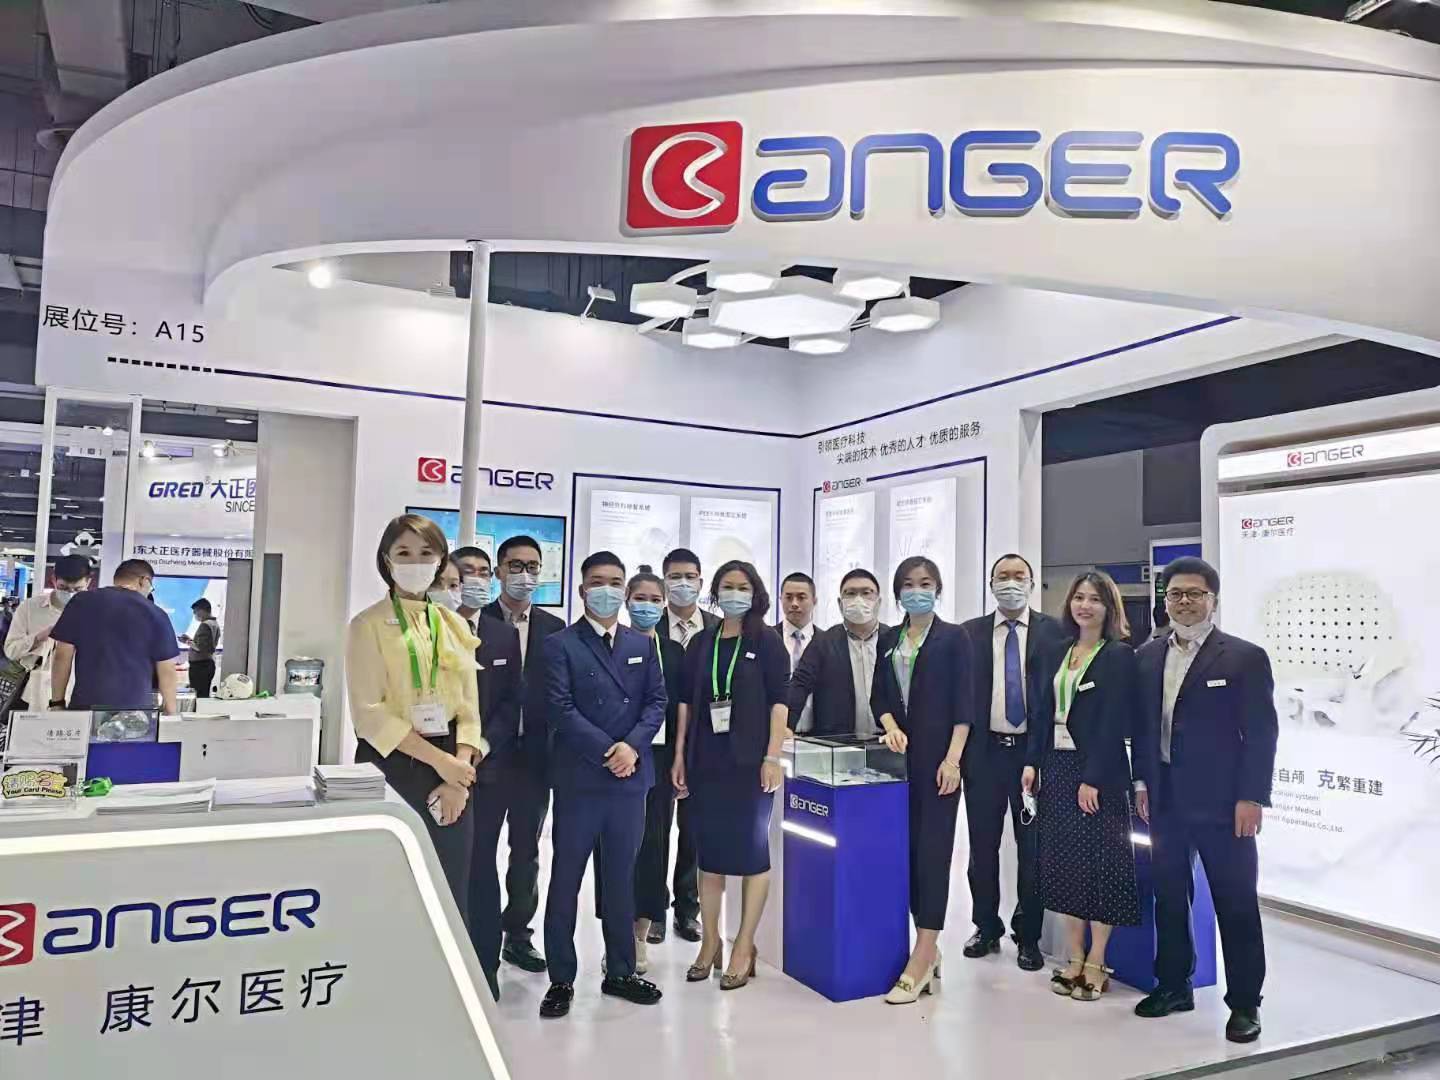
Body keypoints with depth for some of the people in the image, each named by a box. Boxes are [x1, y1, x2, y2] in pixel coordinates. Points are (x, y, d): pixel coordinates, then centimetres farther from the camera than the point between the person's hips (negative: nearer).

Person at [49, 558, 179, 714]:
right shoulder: (156, 615, 1)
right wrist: (171, 712, 10)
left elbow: (62, 655, 4)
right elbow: (167, 670, 2)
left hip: (86, 706, 2)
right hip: (136, 709, -2)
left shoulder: (82, 602, 6)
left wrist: (57, 702, 11)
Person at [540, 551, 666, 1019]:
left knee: (621, 877, 13)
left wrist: (632, 745, -10)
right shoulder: (561, 645, -3)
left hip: (630, 777, 4)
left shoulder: (642, 644, 12)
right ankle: (561, 979, 17)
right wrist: (607, 752, -16)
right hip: (579, 779, -4)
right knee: (566, 879, 5)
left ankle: (621, 972, 26)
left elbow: (656, 701, 6)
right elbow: (561, 710, -12)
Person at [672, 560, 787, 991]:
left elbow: (779, 701, -5)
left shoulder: (767, 641, -1)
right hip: (706, 761, 4)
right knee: (709, 851, 9)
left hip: (749, 760, -3)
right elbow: (687, 701, 9)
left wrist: (772, 756, -13)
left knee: (752, 850, 4)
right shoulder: (702, 643, 9)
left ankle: (744, 947, 13)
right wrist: (679, 756, 5)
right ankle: (709, 941, 22)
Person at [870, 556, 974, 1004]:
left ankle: (921, 958, -4)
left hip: (938, 758, -5)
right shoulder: (888, 640, 13)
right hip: (901, 757, 5)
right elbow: (878, 696, 13)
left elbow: (964, 703, -6)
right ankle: (929, 950, 17)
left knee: (933, 850, -6)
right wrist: (891, 726, -8)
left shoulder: (954, 637, -1)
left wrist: (952, 759, -14)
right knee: (906, 848, 5)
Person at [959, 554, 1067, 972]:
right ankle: (987, 928, 26)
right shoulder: (970, 632, 5)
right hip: (984, 751, 2)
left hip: (1035, 750, -1)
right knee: (983, 845, 10)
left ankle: (1028, 936, 21)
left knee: (1032, 847, 7)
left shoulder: (1054, 631, 0)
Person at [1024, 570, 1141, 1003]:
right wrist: (1032, 762, 5)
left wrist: (1093, 779, -17)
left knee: (1099, 864, 2)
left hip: (1097, 772, -6)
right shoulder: (1060, 652, 12)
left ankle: (1096, 964, 13)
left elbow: (1114, 723, -13)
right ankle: (1074, 958, 20)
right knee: (1064, 863, 10)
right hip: (1057, 768, 6)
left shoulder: (1119, 656, -7)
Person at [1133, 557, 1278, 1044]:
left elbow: (1262, 732, -8)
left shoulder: (1245, 657, -6)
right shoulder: (1148, 656, 9)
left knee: (1235, 903, 5)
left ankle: (1244, 1002, 19)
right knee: (1169, 897, 14)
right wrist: (1142, 781, 7)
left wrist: (1251, 797, -13)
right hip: (1165, 800, 5)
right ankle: (1173, 985, 28)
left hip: (1221, 802, -5)